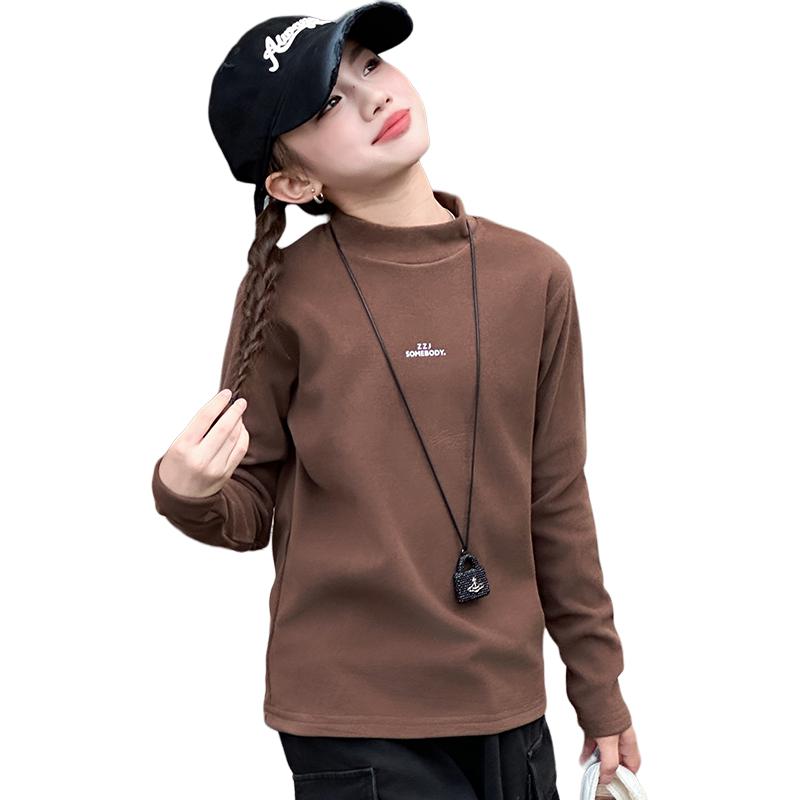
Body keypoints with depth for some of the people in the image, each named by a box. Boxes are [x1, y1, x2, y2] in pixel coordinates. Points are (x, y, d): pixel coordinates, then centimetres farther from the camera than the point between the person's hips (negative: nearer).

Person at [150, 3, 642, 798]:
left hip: (508, 706, 3)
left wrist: (598, 686, 11)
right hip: (352, 716, -3)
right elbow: (251, 509, -2)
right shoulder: (286, 294, -9)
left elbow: (557, 502, 5)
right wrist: (189, 494, -24)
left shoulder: (533, 277, -1)